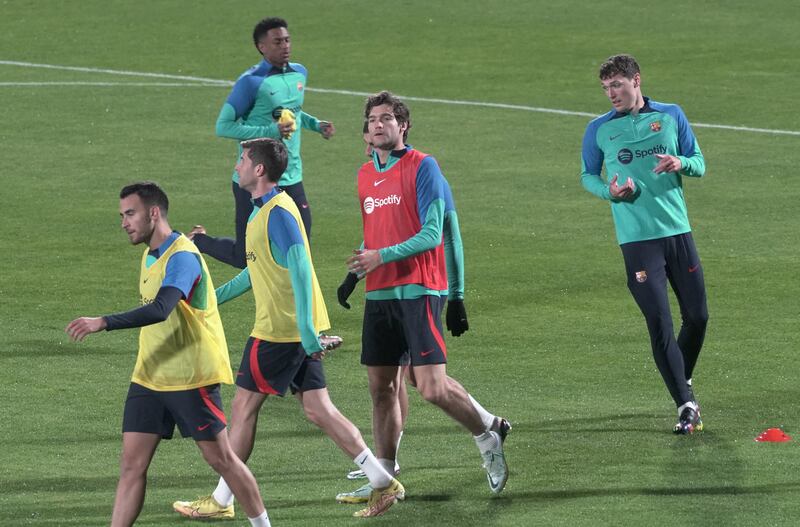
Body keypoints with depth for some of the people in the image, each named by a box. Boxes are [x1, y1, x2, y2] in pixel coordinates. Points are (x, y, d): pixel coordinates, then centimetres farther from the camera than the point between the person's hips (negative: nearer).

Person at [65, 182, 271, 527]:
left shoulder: (182, 256, -19)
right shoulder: (150, 256, 11)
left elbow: (160, 310, -34)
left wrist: (103, 323, -41)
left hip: (190, 378, -8)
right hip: (148, 378, 8)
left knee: (220, 458, 2)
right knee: (132, 463, 0)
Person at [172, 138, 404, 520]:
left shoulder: (278, 213, -16)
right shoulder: (264, 210, 15)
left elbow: (300, 270, -23)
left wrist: (306, 330, -28)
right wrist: (216, 296, 30)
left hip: (279, 331, -9)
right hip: (299, 331, 9)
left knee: (243, 406, 1)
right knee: (317, 410, 7)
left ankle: (221, 502, 9)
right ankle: (383, 483, 3)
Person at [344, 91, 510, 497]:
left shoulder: (422, 167, -6)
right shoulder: (365, 175, 15)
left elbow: (432, 234, -12)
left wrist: (382, 256, -17)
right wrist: (360, 260, 10)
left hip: (417, 291, -7)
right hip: (379, 293, 7)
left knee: (432, 386, -12)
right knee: (381, 386, 6)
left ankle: (487, 438, 11)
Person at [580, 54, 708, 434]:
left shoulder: (671, 116, 6)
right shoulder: (599, 130, 3)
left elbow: (699, 164, 10)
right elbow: (587, 175, 12)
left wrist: (681, 163, -13)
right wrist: (609, 191, -10)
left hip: (678, 231, 2)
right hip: (636, 238, -2)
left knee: (697, 316, 8)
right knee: (660, 324, -9)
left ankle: (684, 382, 34)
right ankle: (685, 405, -4)